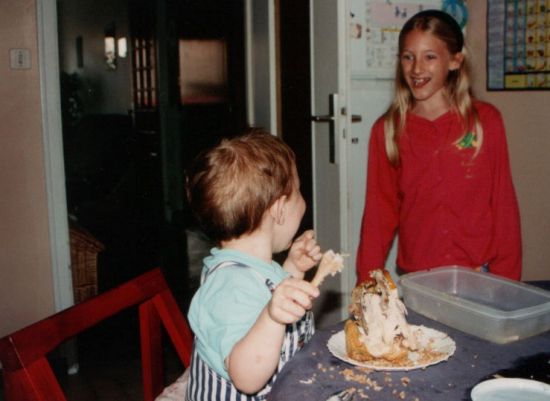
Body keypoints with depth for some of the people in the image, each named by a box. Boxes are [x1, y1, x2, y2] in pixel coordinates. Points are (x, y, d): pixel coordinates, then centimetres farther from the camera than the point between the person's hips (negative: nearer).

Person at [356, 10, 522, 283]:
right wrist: (367, 282, -3)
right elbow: (379, 212, 3)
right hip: (414, 278, 1)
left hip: (478, 273, 0)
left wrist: (506, 280, -4)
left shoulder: (486, 121, -2)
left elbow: (504, 206, 1)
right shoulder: (387, 130, 0)